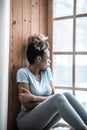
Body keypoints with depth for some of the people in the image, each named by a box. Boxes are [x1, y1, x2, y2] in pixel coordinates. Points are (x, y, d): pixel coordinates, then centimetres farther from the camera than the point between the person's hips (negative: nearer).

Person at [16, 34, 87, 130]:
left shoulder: (47, 71, 8)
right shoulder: (23, 73, -10)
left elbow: (53, 96, -1)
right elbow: (28, 105, -14)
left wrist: (34, 98, -16)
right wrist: (47, 100, -14)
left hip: (44, 118, 5)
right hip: (27, 121, -5)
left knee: (67, 95, -19)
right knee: (58, 98, -29)